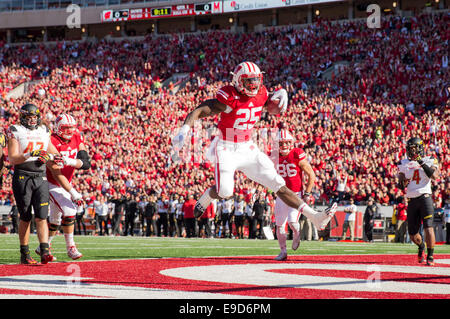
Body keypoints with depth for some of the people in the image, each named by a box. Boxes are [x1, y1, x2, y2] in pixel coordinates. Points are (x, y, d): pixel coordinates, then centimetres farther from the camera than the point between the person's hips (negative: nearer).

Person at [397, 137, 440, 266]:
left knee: (428, 228, -16)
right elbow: (400, 184, 11)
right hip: (411, 201, 4)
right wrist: (403, 184, -11)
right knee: (413, 235, 7)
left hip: (424, 197, -4)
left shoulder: (429, 161, 3)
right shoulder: (404, 164, 13)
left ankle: (430, 256, -7)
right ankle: (421, 247, 38)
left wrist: (423, 163, -19)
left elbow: (434, 175, -15)